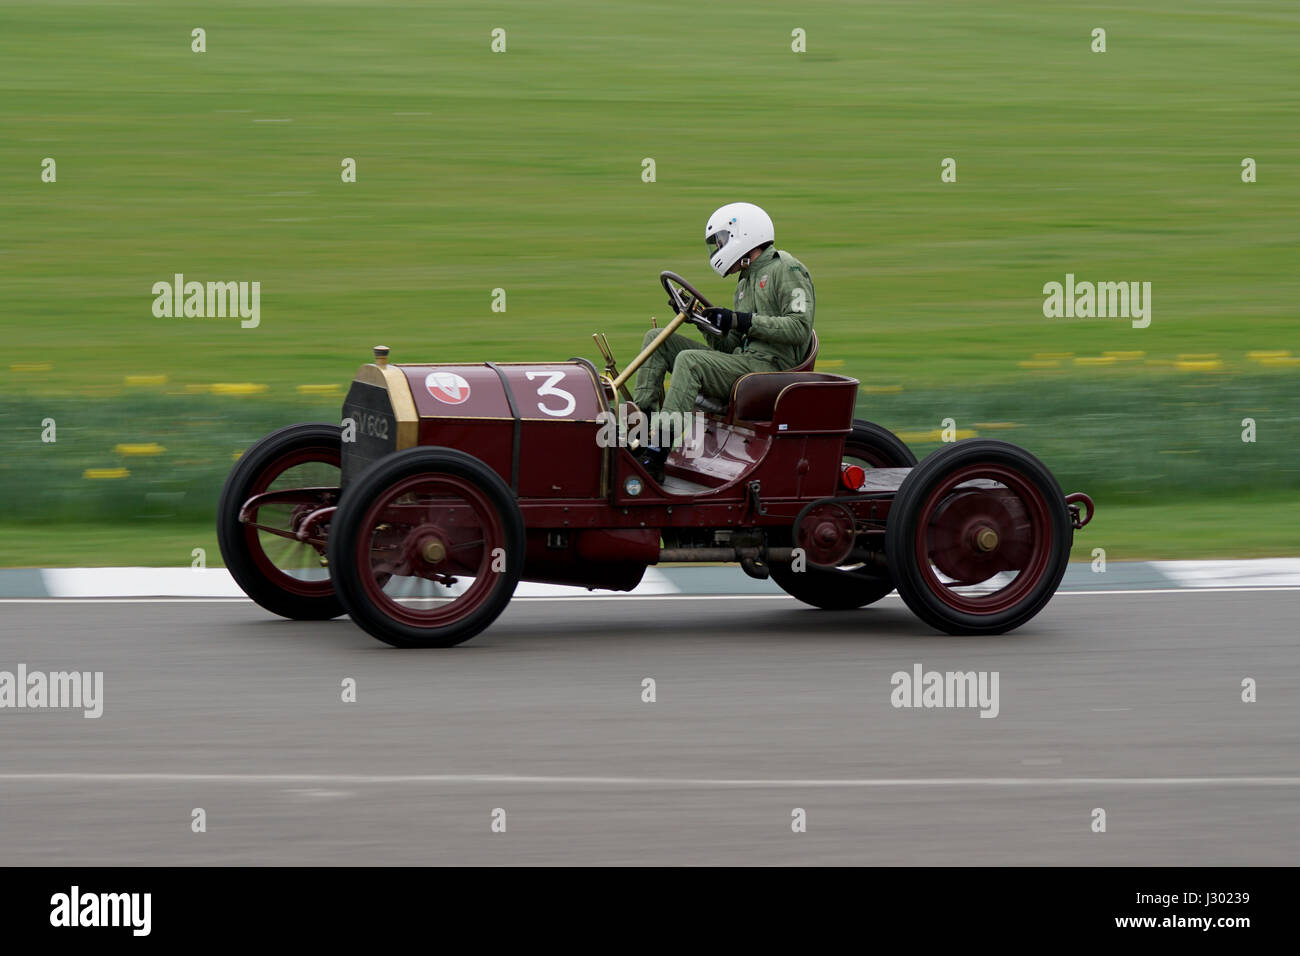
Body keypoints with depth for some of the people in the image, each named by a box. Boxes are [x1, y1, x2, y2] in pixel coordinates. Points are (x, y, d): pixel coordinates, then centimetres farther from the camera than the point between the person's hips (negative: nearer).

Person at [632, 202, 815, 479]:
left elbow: (800, 328, -16)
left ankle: (655, 457, -38)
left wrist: (741, 321, -17)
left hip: (771, 365, -9)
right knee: (656, 339, 3)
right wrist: (703, 320, 5)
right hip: (742, 359, 9)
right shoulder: (746, 281, 26)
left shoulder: (787, 270, -2)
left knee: (689, 361, -31)